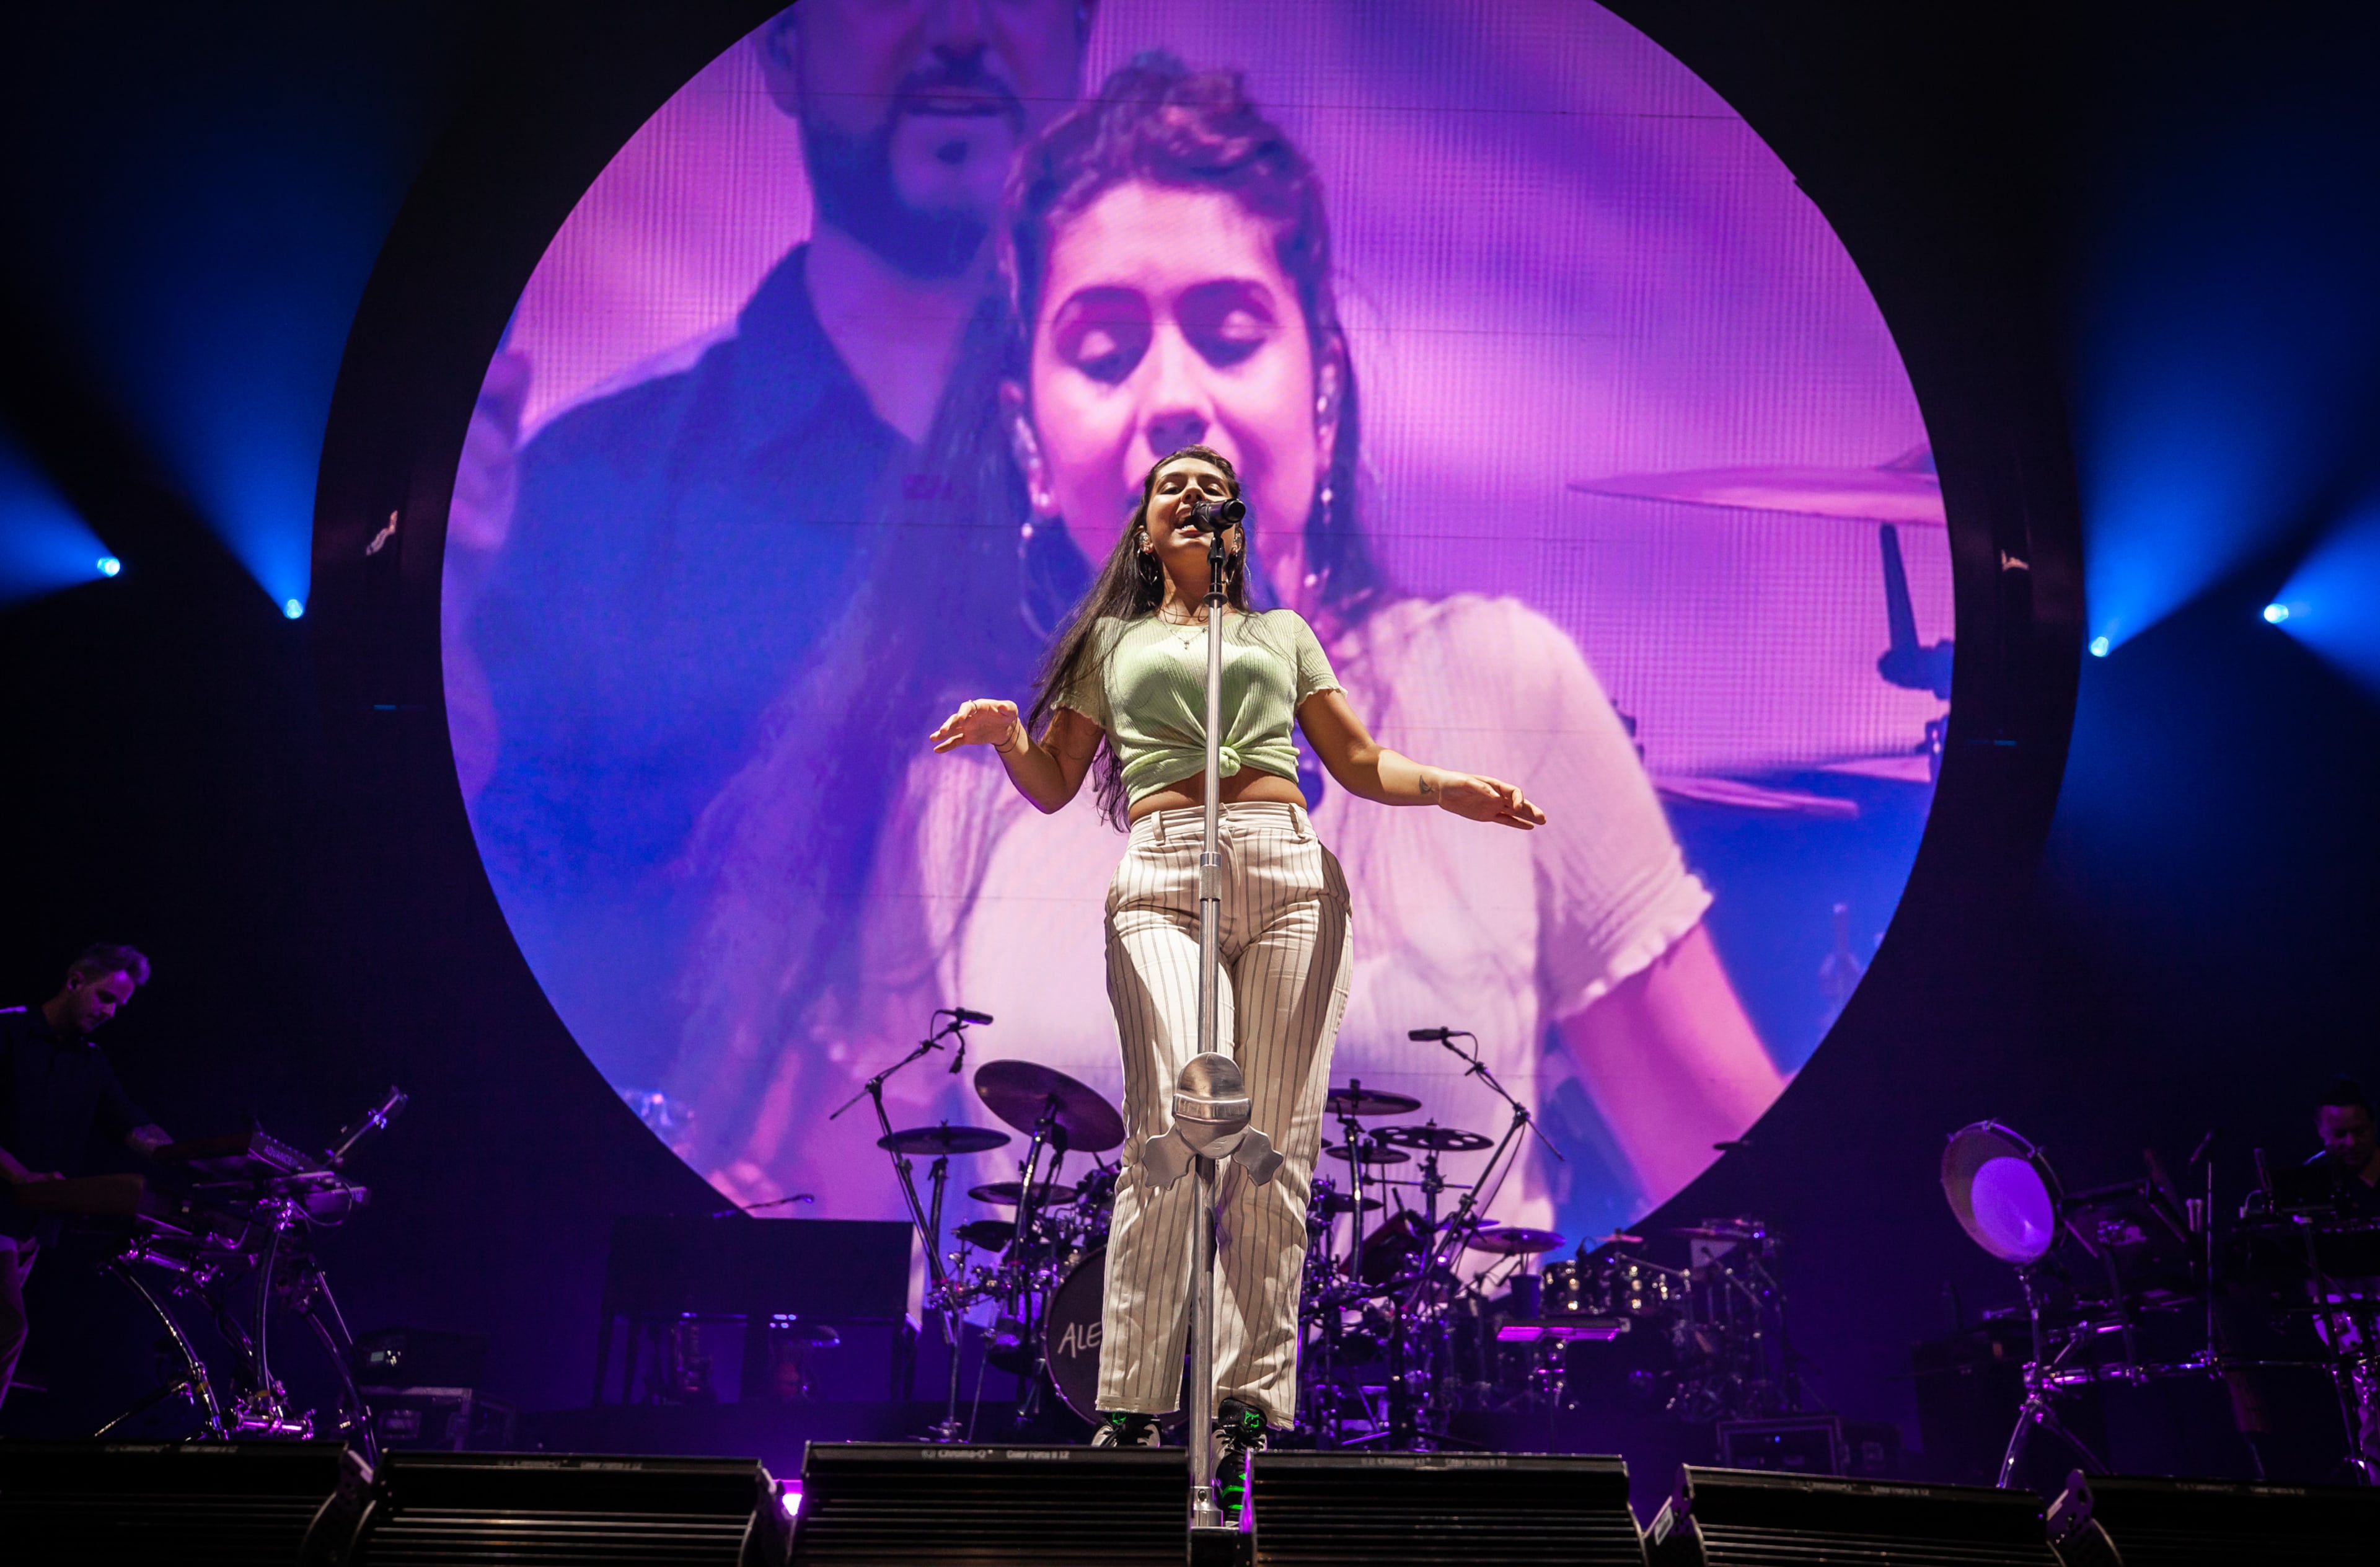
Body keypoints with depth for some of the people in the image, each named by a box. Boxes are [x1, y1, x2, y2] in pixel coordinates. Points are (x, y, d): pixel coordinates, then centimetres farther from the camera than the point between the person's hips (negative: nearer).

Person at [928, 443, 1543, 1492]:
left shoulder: (1282, 632, 27)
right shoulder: (1112, 640, 25)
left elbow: (1360, 763, 23)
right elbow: (1053, 784, 20)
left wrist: (1449, 788, 4)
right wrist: (1005, 733, -2)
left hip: (1287, 871, 2)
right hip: (1161, 878, -1)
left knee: (1275, 1139, -7)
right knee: (1177, 1124, -19)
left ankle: (1252, 1402, -3)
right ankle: (1130, 1401, -13)